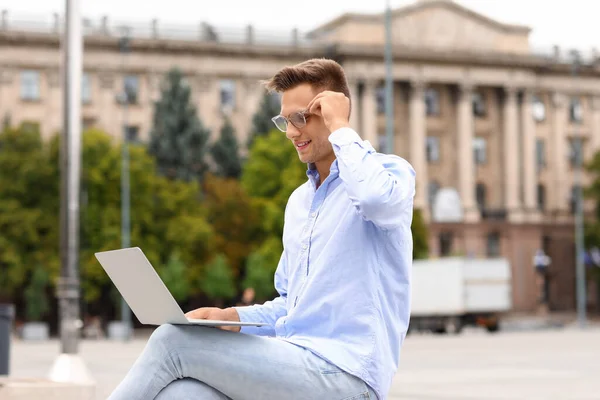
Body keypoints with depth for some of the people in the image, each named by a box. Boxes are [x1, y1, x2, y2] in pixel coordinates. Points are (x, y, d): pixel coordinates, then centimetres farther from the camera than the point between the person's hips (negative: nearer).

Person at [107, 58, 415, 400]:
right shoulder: (299, 201, 22)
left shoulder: (391, 172, -2)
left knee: (173, 341, -17)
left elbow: (376, 198, -30)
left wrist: (340, 129, -13)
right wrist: (231, 317, 6)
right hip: (294, 364, 7)